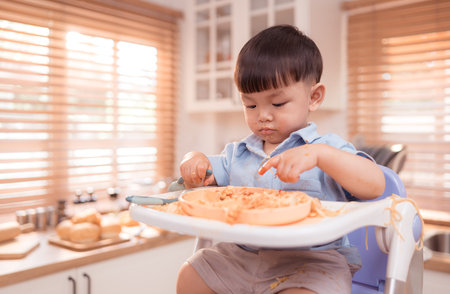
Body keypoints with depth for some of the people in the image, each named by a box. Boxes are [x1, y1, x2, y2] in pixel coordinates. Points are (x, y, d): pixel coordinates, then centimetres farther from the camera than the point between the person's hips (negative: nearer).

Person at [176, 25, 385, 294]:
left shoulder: (327, 148, -4)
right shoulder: (238, 153, 13)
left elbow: (375, 186, -17)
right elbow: (204, 178, 19)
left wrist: (319, 154, -31)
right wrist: (194, 161, -6)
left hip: (311, 260, -5)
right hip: (240, 254, 5)